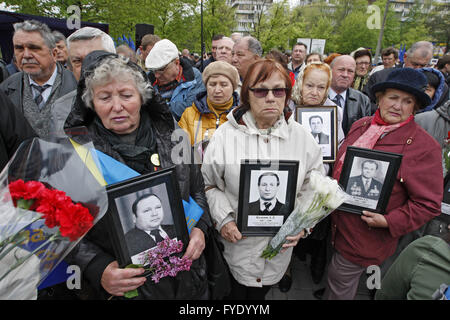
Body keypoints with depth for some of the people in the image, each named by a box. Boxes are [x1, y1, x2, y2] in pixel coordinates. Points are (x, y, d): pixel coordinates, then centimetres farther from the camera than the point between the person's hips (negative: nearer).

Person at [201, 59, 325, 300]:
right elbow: (210, 184, -3)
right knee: (236, 292, 19)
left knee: (261, 292, 23)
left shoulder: (302, 137, -4)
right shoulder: (226, 134, -10)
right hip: (236, 240, -1)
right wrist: (223, 219, -14)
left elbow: (313, 188, 3)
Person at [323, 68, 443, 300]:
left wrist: (390, 222, -20)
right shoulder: (360, 126, 2)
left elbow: (428, 204, -13)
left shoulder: (424, 147, -16)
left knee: (339, 283, 12)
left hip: (367, 237, -5)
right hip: (339, 225, 6)